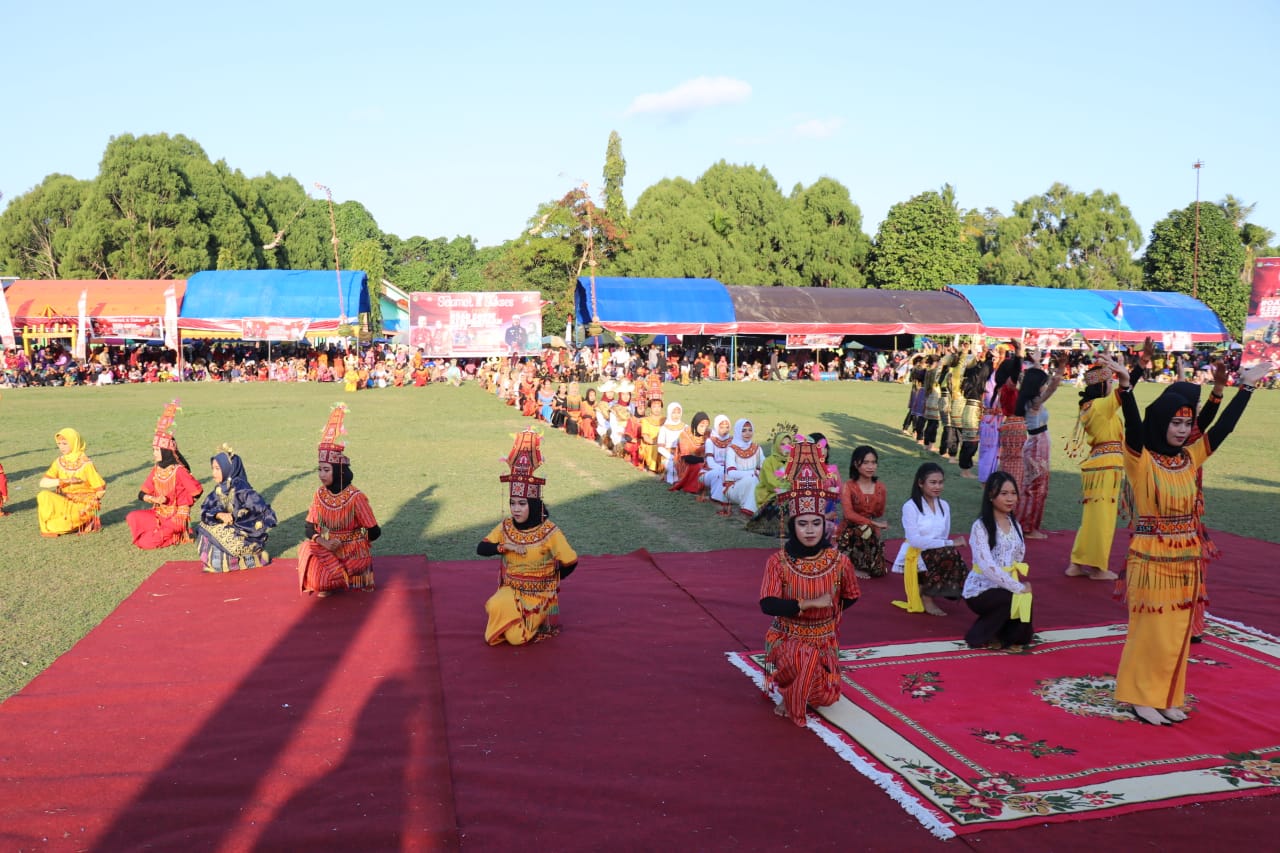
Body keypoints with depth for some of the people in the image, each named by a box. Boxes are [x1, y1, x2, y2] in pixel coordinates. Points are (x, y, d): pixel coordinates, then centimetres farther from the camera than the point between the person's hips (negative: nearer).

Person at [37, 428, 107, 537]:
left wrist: (88, 507, -13)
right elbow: (43, 482, -10)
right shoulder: (59, 462, 0)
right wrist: (64, 481, -25)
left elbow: (101, 489, -13)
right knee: (44, 496, -19)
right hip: (66, 502, 6)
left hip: (83, 506, -6)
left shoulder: (86, 464, -15)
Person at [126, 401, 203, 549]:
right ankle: (157, 533, 3)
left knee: (146, 543, -20)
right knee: (132, 518, -13)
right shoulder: (156, 470, 3)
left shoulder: (179, 470, -15)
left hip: (177, 517, -7)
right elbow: (142, 494, 4)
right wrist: (155, 499, -17)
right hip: (159, 513, 7)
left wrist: (183, 506, -2)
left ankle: (176, 536, 4)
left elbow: (197, 491, -12)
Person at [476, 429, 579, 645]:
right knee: (496, 607, -28)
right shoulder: (506, 527, -3)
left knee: (516, 638, -19)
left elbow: (570, 563, -14)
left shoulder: (549, 531, -17)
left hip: (538, 595, -4)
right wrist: (504, 546, -20)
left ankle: (535, 621, 11)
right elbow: (480, 548, -3)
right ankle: (513, 620, 4)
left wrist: (547, 579, 2)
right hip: (511, 591, 4)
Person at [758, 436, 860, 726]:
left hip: (824, 638, 3)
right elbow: (768, 605, -24)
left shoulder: (839, 561, -11)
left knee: (824, 697, 4)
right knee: (802, 662, -34)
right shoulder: (778, 561, -17)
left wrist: (828, 611, 2)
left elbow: (851, 597, 7)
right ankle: (790, 699, -3)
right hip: (787, 636, -3)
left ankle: (799, 691, 38)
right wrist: (810, 604, -27)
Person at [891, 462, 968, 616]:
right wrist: (949, 543, -23)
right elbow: (914, 540, -19)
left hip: (938, 556, 6)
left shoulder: (944, 506, 8)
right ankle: (925, 596, -14)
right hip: (915, 556, -6)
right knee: (950, 553, -32)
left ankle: (925, 587, 6)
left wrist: (949, 544, -16)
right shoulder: (910, 506, -11)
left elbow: (944, 536, 7)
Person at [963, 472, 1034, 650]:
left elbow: (1019, 558, 14)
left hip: (1005, 587, 6)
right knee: (1016, 599, -31)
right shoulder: (980, 526, -15)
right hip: (980, 590, -6)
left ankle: (1010, 637, 11)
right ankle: (980, 636, -7)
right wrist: (1018, 587, -24)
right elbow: (987, 566, -23)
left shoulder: (1015, 525, 8)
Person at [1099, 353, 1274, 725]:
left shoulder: (1190, 458, 5)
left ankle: (1167, 698, 24)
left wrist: (1247, 385, 11)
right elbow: (1133, 425, -28)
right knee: (1151, 631, 1)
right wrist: (1125, 383, -42)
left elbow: (1223, 427, 10)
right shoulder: (1141, 459, -12)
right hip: (1152, 561, -6)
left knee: (1178, 632, 12)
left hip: (1186, 561, 6)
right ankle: (1142, 698, 14)